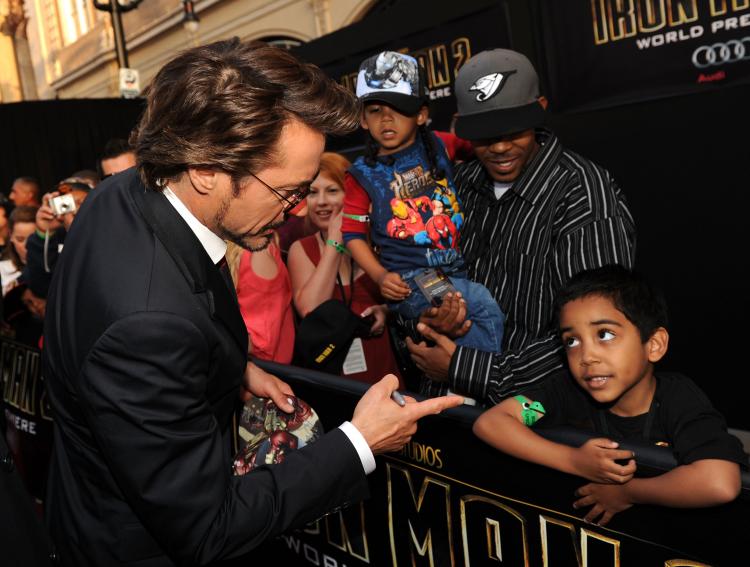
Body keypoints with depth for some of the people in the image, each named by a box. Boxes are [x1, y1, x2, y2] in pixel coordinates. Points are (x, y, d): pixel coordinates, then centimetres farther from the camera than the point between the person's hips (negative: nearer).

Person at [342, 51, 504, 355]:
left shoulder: (439, 147, 9)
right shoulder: (363, 175, 3)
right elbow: (353, 233, 3)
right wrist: (379, 276, -10)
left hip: (458, 269, 5)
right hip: (410, 279, -5)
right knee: (485, 309, -25)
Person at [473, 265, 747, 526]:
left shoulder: (680, 398, -20)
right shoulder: (571, 390, -13)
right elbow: (488, 423, -19)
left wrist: (625, 492, -24)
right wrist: (574, 461, -26)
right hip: (592, 523, 1)